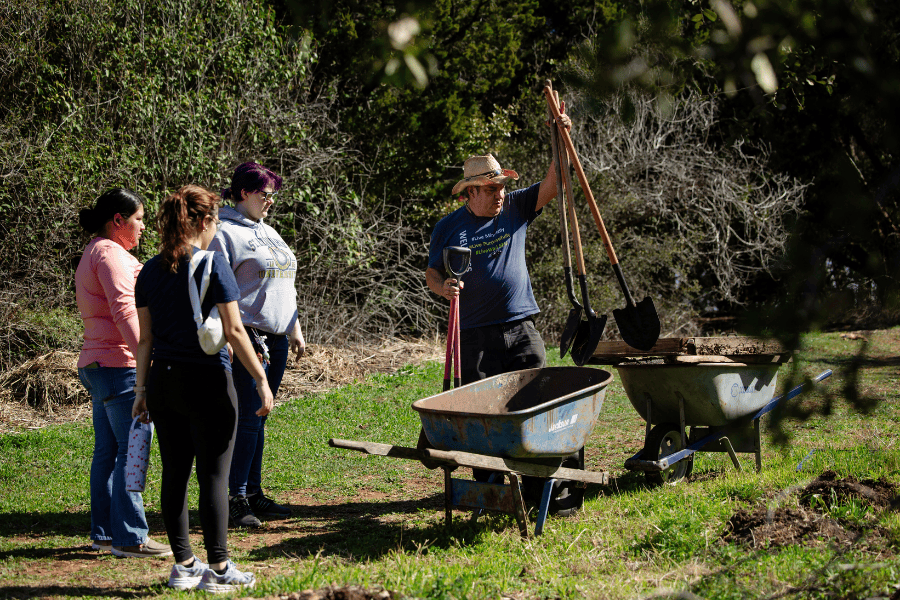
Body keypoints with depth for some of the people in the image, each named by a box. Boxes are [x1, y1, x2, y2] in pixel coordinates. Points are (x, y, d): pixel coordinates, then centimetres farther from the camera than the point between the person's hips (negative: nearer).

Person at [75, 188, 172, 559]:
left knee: (107, 450, 13)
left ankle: (104, 532, 17)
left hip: (96, 364, 11)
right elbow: (124, 310, -23)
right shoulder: (110, 254, -12)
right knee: (132, 448, -10)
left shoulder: (94, 254, 22)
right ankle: (129, 537, -9)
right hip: (118, 365, -11)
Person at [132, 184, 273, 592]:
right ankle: (218, 568, 4)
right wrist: (261, 380, -8)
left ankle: (183, 565, 16)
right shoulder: (212, 264, -10)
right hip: (207, 382, -5)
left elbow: (145, 338, 9)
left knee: (174, 473, 10)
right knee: (213, 475, 1)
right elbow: (234, 331, -12)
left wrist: (141, 388, 15)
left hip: (163, 382, 5)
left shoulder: (150, 271, 6)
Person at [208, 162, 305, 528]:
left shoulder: (268, 233, 20)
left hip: (275, 339, 8)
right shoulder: (225, 233, -7)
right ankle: (236, 498, -7)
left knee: (258, 419, 11)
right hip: (247, 337, -8)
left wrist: (295, 331, 21)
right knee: (248, 418, -10)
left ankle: (254, 493, 15)